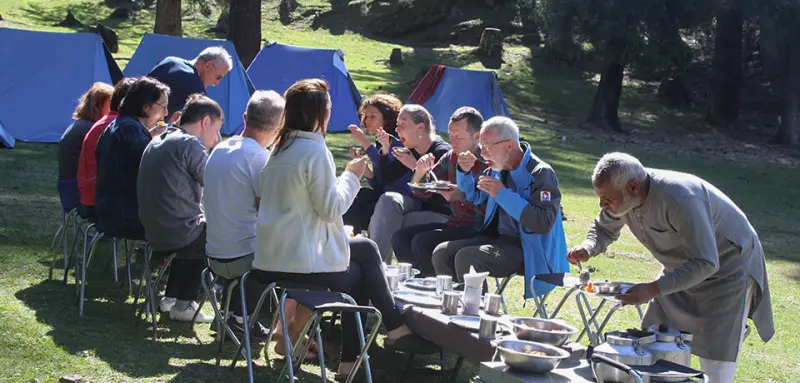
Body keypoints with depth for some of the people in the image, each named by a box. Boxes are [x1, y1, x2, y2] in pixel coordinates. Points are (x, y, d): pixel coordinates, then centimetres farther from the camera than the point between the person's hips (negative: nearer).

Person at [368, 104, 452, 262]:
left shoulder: (443, 152, -15)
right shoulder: (409, 151, 7)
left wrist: (415, 166, -25)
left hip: (442, 215, -7)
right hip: (420, 206, 7)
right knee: (388, 199, -21)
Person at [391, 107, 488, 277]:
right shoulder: (450, 158, 9)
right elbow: (420, 193, 15)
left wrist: (462, 196, -31)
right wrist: (420, 172, -5)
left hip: (478, 230, -8)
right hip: (453, 224, 8)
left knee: (422, 242, -24)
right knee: (400, 238, -4)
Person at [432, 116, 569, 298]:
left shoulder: (541, 174, -16)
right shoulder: (499, 168, 7)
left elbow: (544, 223, -28)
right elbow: (474, 196, 27)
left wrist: (503, 194, -26)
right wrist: (465, 172, 4)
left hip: (530, 250, -8)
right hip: (499, 238, 8)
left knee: (466, 257, -26)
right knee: (442, 253, -3)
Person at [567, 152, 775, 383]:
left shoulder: (679, 199, -37)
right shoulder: (621, 195, -13)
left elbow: (706, 263, -35)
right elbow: (605, 229, 9)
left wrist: (653, 290, -42)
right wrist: (588, 249, -15)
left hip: (728, 268, -8)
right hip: (683, 269, 8)